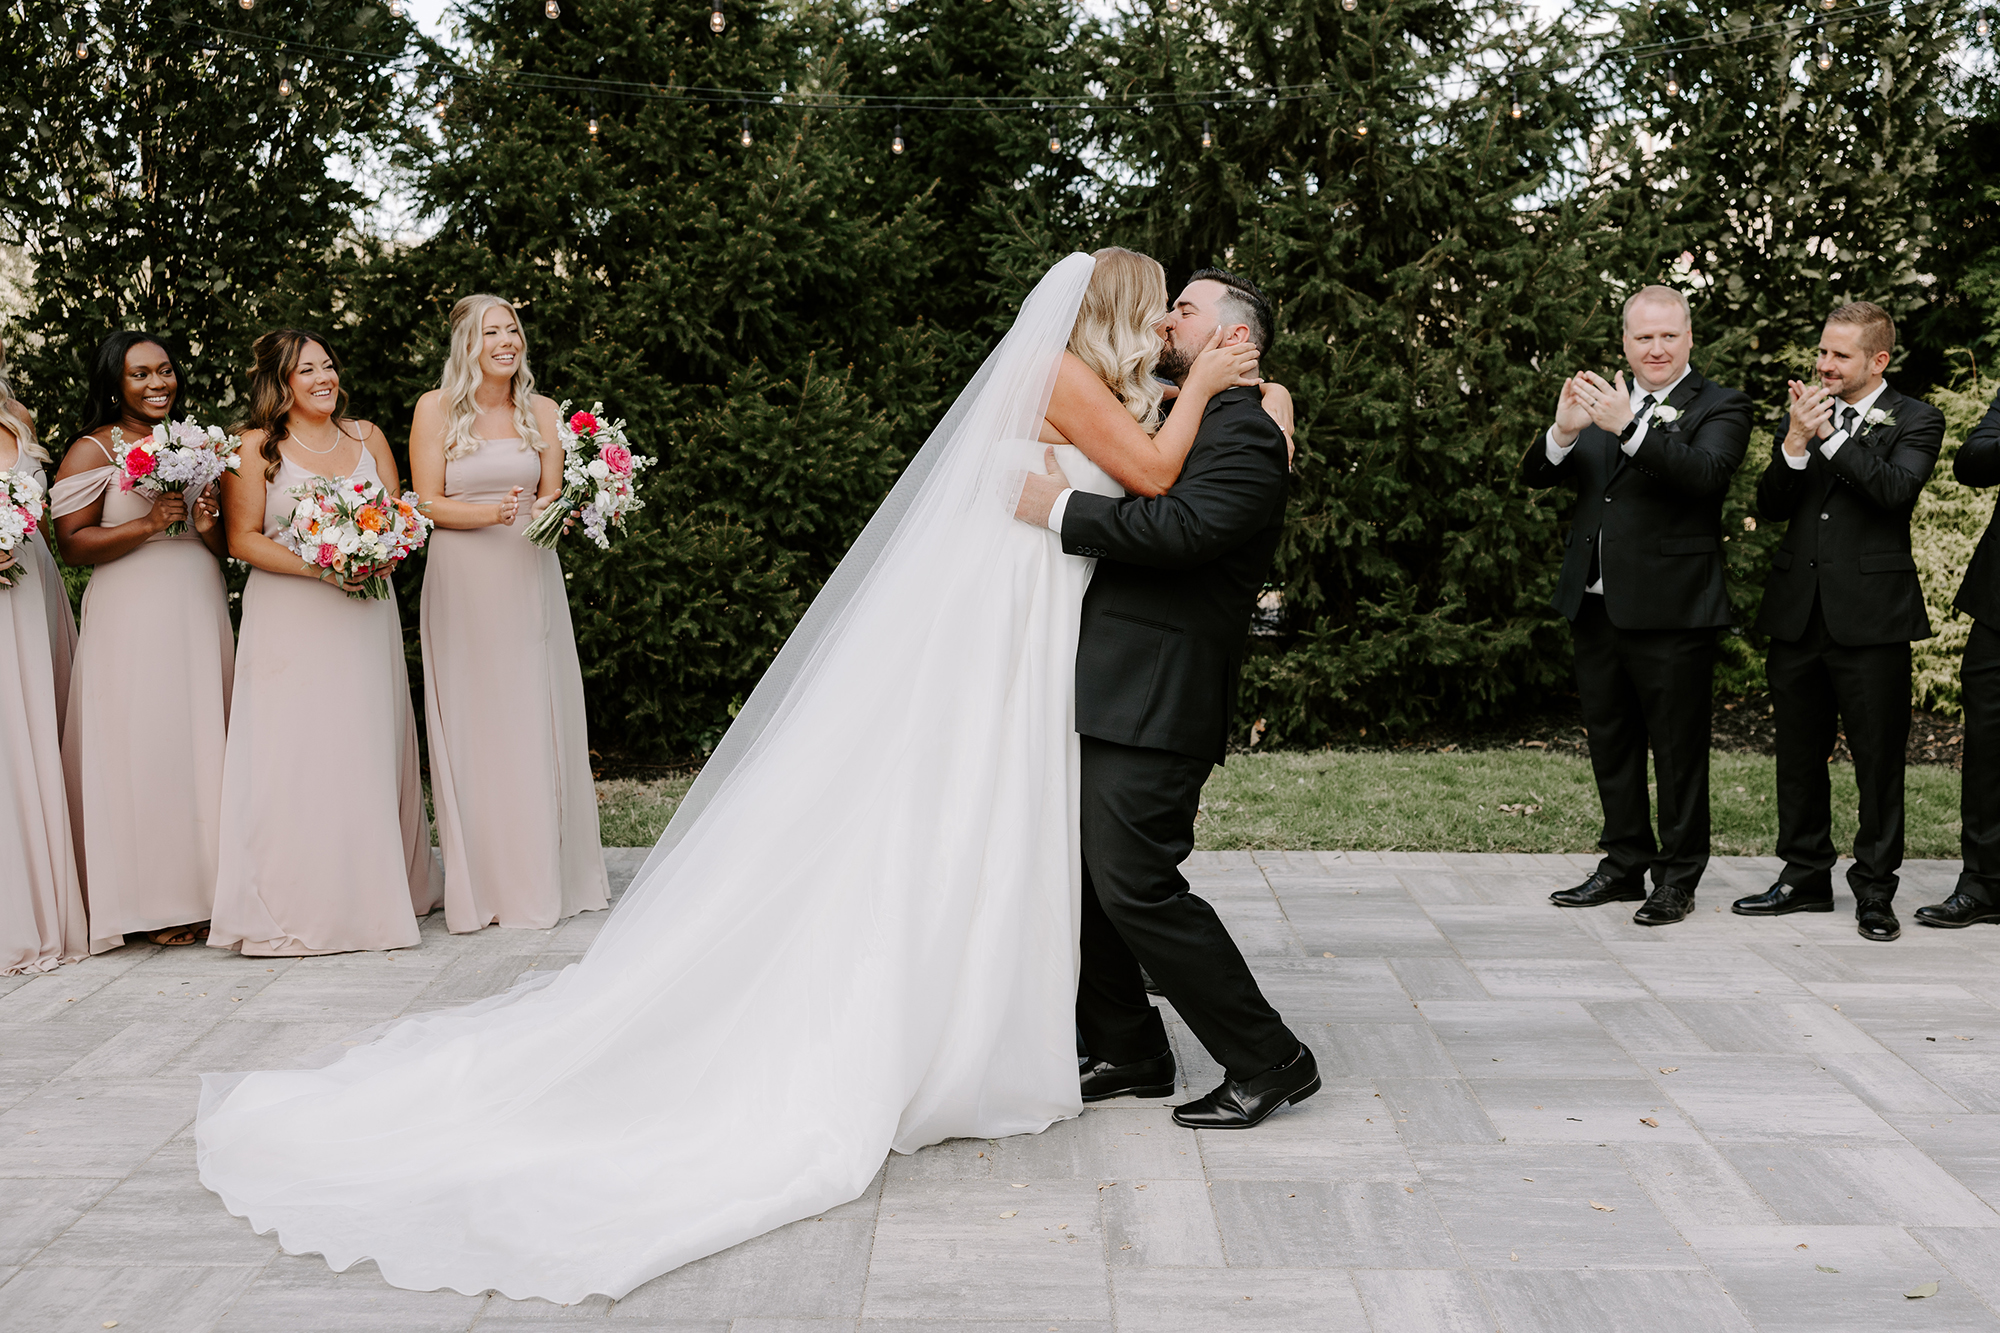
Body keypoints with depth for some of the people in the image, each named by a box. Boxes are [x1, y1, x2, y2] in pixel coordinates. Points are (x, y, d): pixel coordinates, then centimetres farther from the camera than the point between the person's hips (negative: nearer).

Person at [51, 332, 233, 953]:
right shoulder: (92, 450, -1)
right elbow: (72, 543, -7)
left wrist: (207, 525, -3)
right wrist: (148, 525, -16)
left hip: (201, 614, 5)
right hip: (133, 618, -5)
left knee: (203, 745, 4)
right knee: (146, 751, -6)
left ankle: (204, 886, 10)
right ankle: (156, 901, 0)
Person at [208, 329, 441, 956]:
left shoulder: (367, 437, 12)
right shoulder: (256, 446, -1)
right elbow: (243, 538, -5)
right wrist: (317, 565, -17)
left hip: (366, 613, 4)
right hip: (290, 619, -4)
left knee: (369, 752, 6)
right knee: (296, 755, -7)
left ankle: (376, 892, 15)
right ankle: (298, 904, -2)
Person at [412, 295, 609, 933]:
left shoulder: (541, 411, 8)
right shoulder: (436, 408, -1)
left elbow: (552, 496, 10)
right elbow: (426, 504, -4)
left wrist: (555, 511, -14)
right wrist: (491, 512, -20)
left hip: (530, 578, 3)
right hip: (463, 584, -3)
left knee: (537, 721, 4)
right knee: (473, 725, -1)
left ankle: (543, 876, 13)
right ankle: (484, 884, 6)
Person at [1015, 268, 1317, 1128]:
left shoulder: (1244, 431, -8)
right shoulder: (1172, 424, 23)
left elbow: (1182, 527, -24)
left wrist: (1061, 508, -18)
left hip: (1156, 702, -10)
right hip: (1108, 696, 10)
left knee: (1136, 885, -10)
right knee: (1080, 877, 12)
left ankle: (1268, 1064, 2)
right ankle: (1129, 1055, 25)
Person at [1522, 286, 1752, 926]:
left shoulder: (1719, 407, -3)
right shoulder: (1604, 399, 12)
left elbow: (1704, 473, -23)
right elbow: (1537, 475, 3)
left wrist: (1627, 428, -34)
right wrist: (1563, 432, -18)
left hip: (1671, 610, -6)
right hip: (1596, 605, 6)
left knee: (1678, 749, 3)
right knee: (1610, 743, 15)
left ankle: (1677, 878, 15)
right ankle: (1625, 864, 29)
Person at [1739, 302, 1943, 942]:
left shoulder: (1914, 421, 0)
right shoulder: (1801, 415, 12)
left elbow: (1896, 489, -19)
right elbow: (1769, 507, 4)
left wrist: (1829, 434, -18)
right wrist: (1795, 443, -12)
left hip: (1871, 617, -4)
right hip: (1798, 615, 5)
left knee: (1879, 758, 1)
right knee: (1799, 755, 12)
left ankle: (1875, 890, 12)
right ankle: (1805, 876, 25)